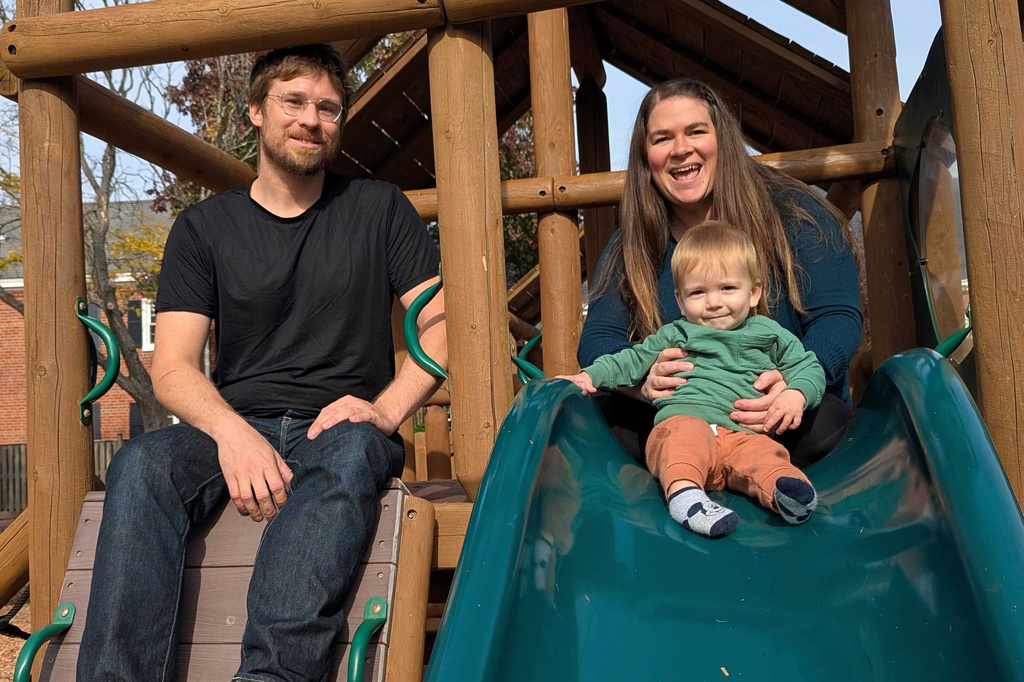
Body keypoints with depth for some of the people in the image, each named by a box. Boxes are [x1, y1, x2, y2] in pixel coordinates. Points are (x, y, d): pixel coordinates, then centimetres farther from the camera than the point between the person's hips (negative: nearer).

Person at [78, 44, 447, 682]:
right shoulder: (204, 227, 11)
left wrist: (387, 410, -16)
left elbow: (441, 325, 3)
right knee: (142, 463, -29)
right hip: (235, 426, 2)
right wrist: (232, 431, -20)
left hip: (341, 427, -1)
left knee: (351, 454, -36)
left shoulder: (380, 209, 10)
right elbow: (173, 368, 2)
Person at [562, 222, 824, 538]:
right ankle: (684, 492, -57)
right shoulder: (675, 336, 24)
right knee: (688, 437, -36)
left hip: (744, 432, 1)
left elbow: (808, 366, 25)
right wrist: (590, 375, 13)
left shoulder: (769, 334, 25)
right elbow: (632, 360, 28)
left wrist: (796, 394, 2)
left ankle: (783, 490, -58)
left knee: (766, 454, -32)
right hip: (683, 418, -1)